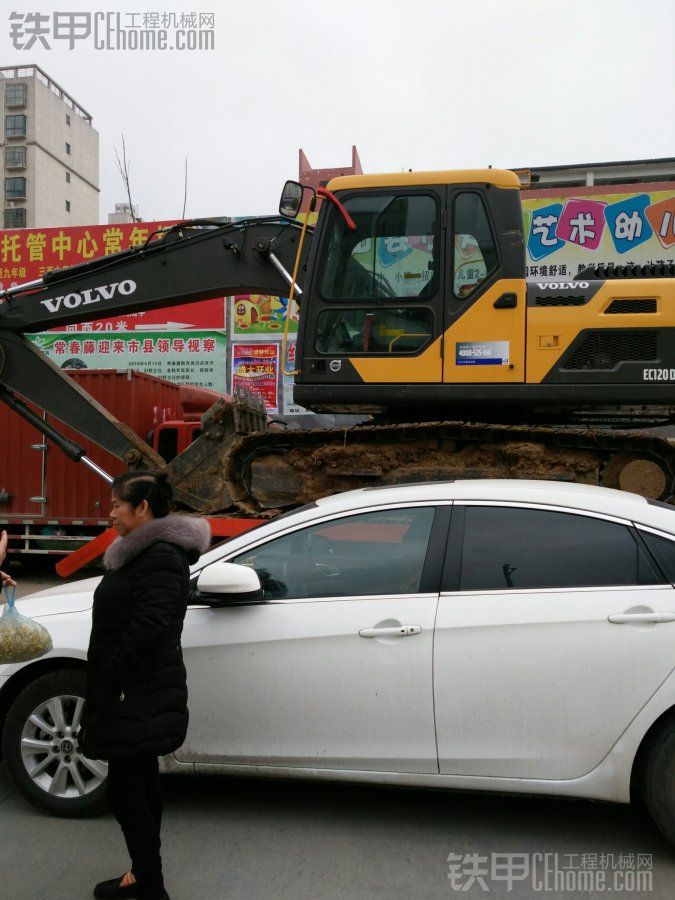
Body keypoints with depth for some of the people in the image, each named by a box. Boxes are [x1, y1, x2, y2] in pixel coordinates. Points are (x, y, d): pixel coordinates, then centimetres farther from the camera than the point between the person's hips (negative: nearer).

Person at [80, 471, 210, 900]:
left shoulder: (160, 558, -21)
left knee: (125, 793, 0)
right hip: (138, 696, 10)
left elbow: (148, 628, -28)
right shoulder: (143, 551, 11)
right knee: (140, 784, 20)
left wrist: (112, 682, -19)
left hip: (140, 700, -10)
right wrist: (107, 686, 13)